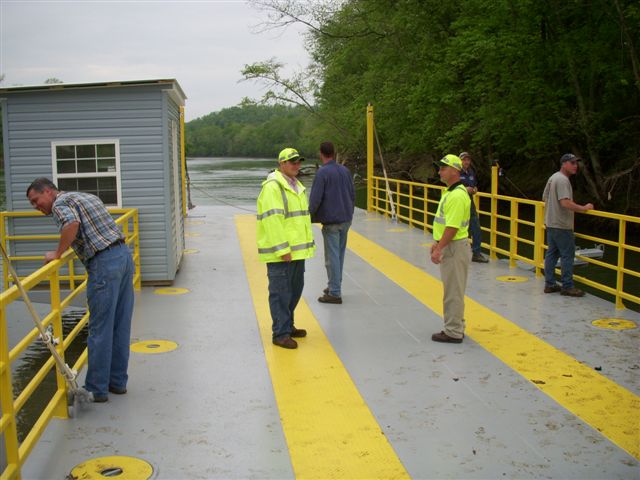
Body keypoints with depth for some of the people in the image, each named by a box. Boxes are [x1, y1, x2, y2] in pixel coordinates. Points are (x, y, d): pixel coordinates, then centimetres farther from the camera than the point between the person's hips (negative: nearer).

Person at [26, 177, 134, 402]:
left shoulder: (61, 203, -3)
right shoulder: (87, 196, 24)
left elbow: (72, 223, -25)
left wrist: (57, 254, -14)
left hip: (104, 264, -9)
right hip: (124, 254, 9)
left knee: (100, 329, -1)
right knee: (120, 325, 13)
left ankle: (96, 389, 6)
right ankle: (118, 381, 21)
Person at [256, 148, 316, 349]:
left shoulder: (297, 186, 17)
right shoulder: (272, 187, -15)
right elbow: (272, 221, -22)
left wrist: (308, 244, 20)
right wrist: (282, 250, -24)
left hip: (297, 250, 10)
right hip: (280, 253, -9)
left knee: (295, 290, 18)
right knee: (281, 293, -3)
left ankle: (288, 326, 32)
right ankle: (280, 334, 5)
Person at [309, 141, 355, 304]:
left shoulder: (322, 173, -12)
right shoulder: (345, 170, 8)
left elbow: (315, 199, -15)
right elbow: (353, 195, 13)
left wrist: (309, 218, -1)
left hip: (331, 221, -7)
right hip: (346, 220, 7)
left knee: (332, 257, -2)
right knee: (339, 255, 14)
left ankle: (334, 293, 1)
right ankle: (334, 286, 22)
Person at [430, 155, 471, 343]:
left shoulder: (457, 195, -21)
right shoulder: (450, 192, 13)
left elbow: (452, 227, -25)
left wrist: (439, 249, -22)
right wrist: (437, 242, 19)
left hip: (455, 248, -11)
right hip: (448, 246, 11)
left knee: (453, 292, -2)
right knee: (452, 290, 17)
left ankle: (453, 332, 5)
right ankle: (456, 327, 27)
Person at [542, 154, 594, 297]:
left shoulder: (553, 178, 14)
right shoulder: (562, 180, -17)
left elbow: (544, 198, 21)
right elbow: (565, 202, -27)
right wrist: (583, 208, -20)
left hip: (550, 223, 10)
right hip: (562, 225, -10)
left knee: (551, 253, 12)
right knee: (567, 255, -4)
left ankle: (550, 284, 17)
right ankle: (567, 286, 0)